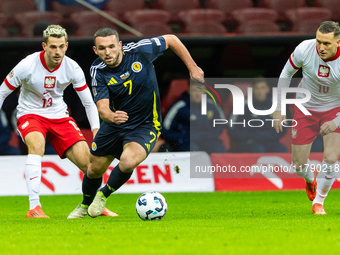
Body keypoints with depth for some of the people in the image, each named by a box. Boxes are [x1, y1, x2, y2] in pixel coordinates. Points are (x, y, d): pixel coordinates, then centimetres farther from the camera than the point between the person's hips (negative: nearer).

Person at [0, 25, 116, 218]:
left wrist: (97, 130, -12)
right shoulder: (27, 66, -19)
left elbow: (89, 103, -1)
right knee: (37, 144, -37)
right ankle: (34, 208, -37)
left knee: (87, 161, -10)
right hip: (30, 114, -3)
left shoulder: (72, 68, -11)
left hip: (59, 115, 3)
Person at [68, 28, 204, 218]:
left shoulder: (139, 51, -21)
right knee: (95, 170, 12)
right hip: (115, 124, 3)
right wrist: (111, 116, -49)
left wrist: (192, 68, -1)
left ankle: (104, 195, 0)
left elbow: (171, 40, -4)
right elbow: (102, 106, -25)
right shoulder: (98, 71, -16)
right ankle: (85, 206, 45)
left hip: (145, 126, -3)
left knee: (128, 162, -30)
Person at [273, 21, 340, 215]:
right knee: (299, 165, 2)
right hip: (306, 109, 1)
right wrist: (279, 109, -6)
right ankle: (311, 178, 41)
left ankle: (318, 202, 9)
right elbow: (286, 74, -6)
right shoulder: (304, 49, -25)